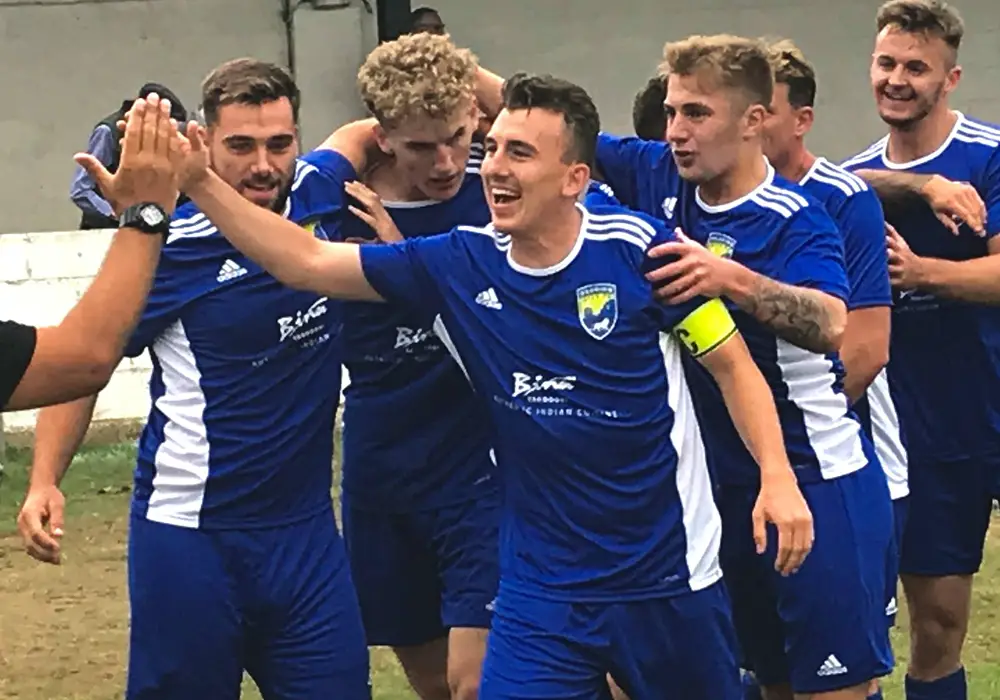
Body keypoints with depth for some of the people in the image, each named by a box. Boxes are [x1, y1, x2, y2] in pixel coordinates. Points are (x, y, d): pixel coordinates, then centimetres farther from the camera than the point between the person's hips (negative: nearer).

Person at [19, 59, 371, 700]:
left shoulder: (318, 195, 0)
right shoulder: (167, 246, -11)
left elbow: (369, 131, 23)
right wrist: (45, 481, -11)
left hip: (307, 532, 4)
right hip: (191, 537, -4)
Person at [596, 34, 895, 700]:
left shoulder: (796, 220, -18)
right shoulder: (660, 178, 0)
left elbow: (829, 325, -34)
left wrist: (732, 279, -47)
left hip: (816, 479, -6)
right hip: (721, 481, 7)